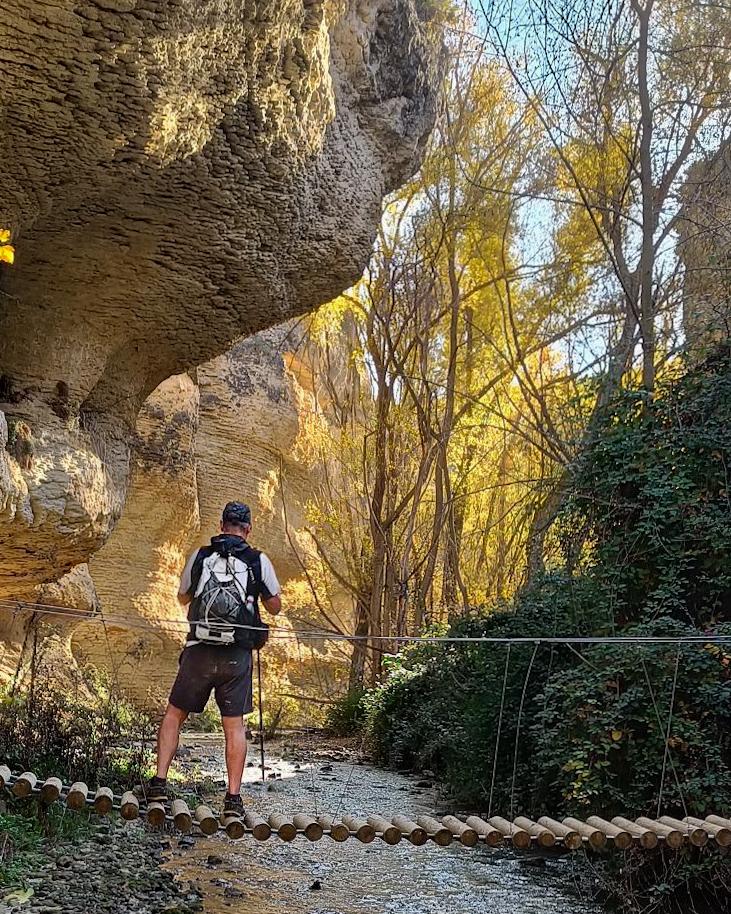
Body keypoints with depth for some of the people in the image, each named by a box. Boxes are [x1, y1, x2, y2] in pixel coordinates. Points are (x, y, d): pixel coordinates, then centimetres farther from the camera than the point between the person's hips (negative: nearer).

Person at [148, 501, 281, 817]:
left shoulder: (199, 556, 3)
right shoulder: (259, 561, 0)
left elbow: (183, 597, 20)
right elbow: (275, 607, 11)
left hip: (199, 652, 1)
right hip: (237, 656, 0)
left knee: (174, 714, 16)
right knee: (235, 725, 8)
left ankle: (159, 782, 11)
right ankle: (233, 798, 8)